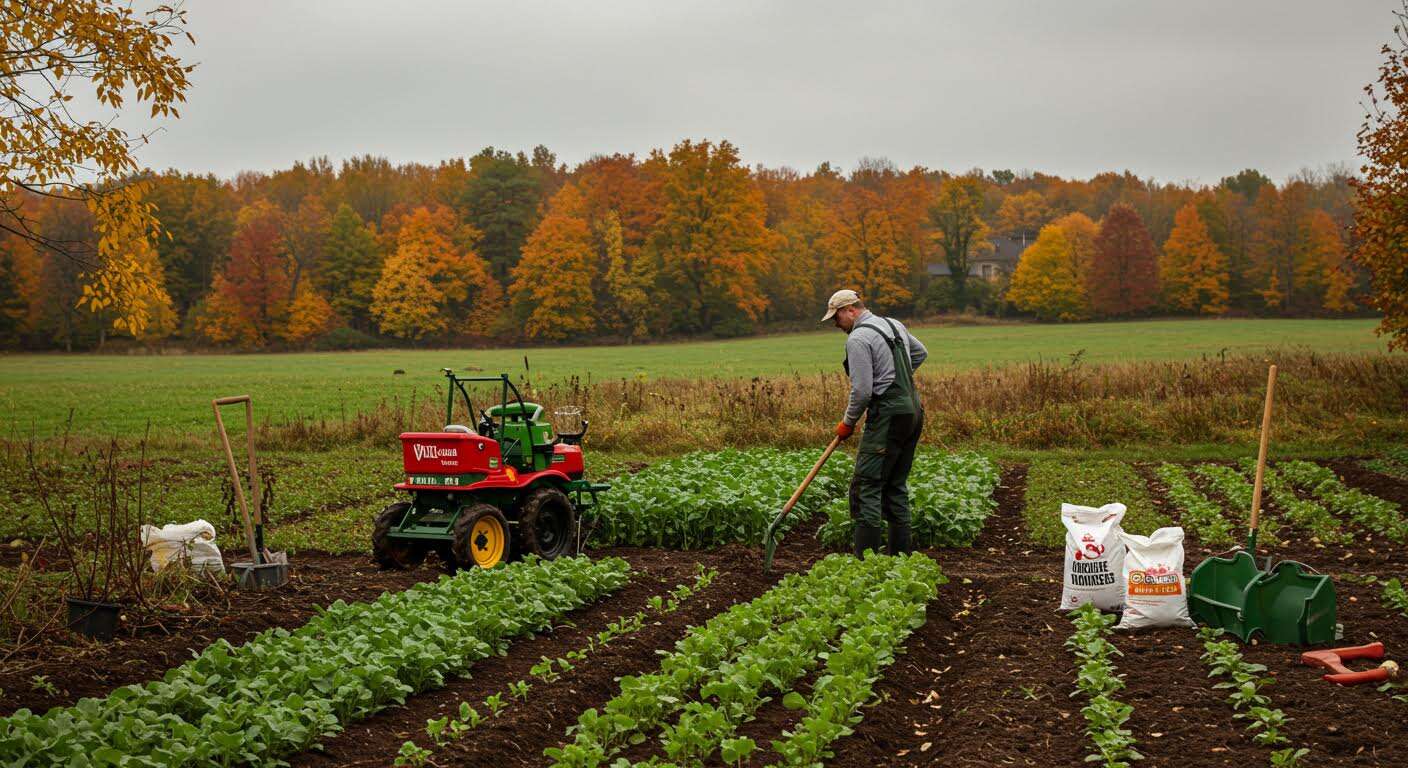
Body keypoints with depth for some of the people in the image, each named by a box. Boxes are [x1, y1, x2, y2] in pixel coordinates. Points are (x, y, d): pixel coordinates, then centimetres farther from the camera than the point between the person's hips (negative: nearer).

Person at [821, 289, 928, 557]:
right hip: (914, 411, 9)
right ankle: (900, 556, 15)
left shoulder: (858, 339, -13)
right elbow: (921, 353, 31)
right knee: (896, 485, 14)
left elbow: (862, 391, -16)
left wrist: (848, 422, -1)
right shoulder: (894, 325, 14)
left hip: (888, 416, -9)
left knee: (867, 487, -7)